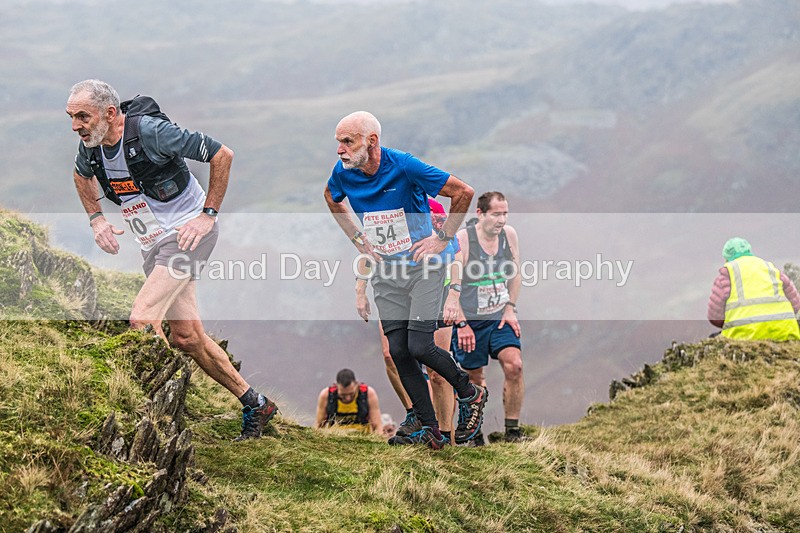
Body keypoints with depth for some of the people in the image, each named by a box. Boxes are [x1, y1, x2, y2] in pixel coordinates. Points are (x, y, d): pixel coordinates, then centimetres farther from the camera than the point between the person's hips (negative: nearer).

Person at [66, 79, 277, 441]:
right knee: (185, 337, 9)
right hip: (153, 245, 8)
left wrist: (208, 214, -14)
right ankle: (255, 405, 22)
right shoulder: (90, 147, -2)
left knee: (142, 320, -23)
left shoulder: (150, 132, -22)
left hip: (187, 232, -8)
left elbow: (222, 155, -16)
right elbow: (82, 175, 24)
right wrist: (96, 220, 9)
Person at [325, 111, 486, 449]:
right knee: (399, 351, -1)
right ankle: (430, 431, 8)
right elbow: (331, 198, 20)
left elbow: (463, 192, -15)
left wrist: (443, 238, -11)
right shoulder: (343, 173, -7)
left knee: (419, 346, -13)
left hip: (423, 266, -5)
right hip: (385, 272, 5)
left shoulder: (404, 166, -22)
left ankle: (470, 393, 14)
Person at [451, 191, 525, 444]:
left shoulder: (509, 235, -1)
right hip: (469, 320, -3)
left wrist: (510, 309, 3)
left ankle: (512, 430, -7)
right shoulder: (462, 239, -15)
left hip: (500, 318, 3)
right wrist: (461, 324, -15)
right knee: (474, 378, 4)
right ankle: (474, 433, 21)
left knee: (514, 365, -16)